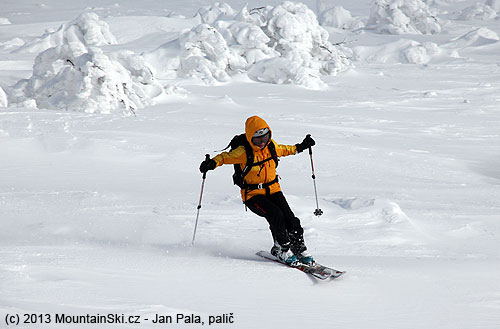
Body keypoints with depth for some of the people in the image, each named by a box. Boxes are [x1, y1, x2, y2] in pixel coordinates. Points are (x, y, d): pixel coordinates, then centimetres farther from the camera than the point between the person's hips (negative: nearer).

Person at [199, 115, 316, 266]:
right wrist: (213, 163, -38)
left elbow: (283, 150, 22)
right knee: (275, 215, -27)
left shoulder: (271, 145, 2)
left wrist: (300, 147, 29)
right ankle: (282, 250, -11)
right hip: (253, 194, -5)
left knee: (290, 218, -13)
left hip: (273, 190, 5)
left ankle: (300, 250, 3)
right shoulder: (244, 152, -16)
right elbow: (226, 156, -19)